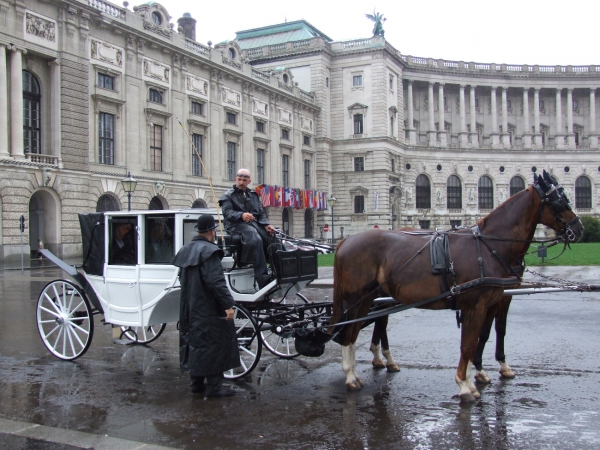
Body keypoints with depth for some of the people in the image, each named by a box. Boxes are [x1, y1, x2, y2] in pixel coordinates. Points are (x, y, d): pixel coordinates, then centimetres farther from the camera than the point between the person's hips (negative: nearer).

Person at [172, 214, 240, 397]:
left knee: (196, 343, 16)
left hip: (190, 309, 9)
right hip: (209, 310, -9)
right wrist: (228, 304, -24)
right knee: (214, 344, -1)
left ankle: (196, 382, 24)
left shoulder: (186, 250, 11)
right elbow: (216, 281, -26)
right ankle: (214, 386, 2)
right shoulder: (208, 251, -18)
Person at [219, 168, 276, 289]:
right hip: (237, 225, -6)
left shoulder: (254, 195, 27)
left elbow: (261, 213, 21)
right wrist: (241, 215, -27)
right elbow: (227, 212, -7)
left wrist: (266, 225, 0)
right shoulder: (228, 196, 11)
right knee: (256, 240, -35)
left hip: (254, 223, 6)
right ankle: (262, 278, -39)